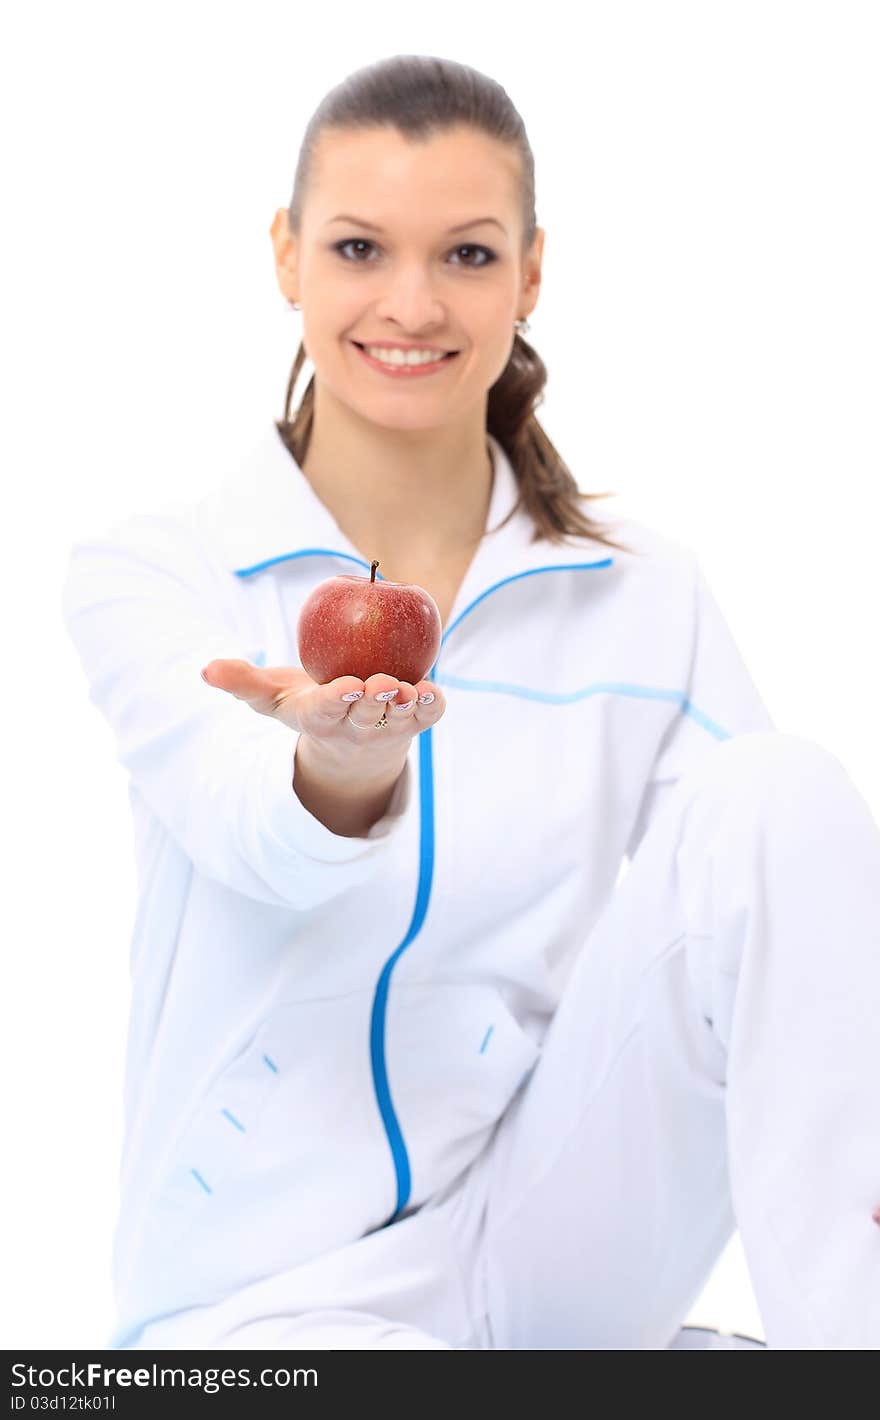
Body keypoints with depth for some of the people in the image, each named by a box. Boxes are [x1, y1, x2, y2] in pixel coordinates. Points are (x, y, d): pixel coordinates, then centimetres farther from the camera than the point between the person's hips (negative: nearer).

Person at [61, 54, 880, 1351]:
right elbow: (253, 836, -24)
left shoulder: (647, 598, 3)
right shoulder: (145, 576, -5)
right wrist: (339, 765, -50)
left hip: (552, 1235, 3)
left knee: (774, 789, -22)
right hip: (273, 1285, -3)